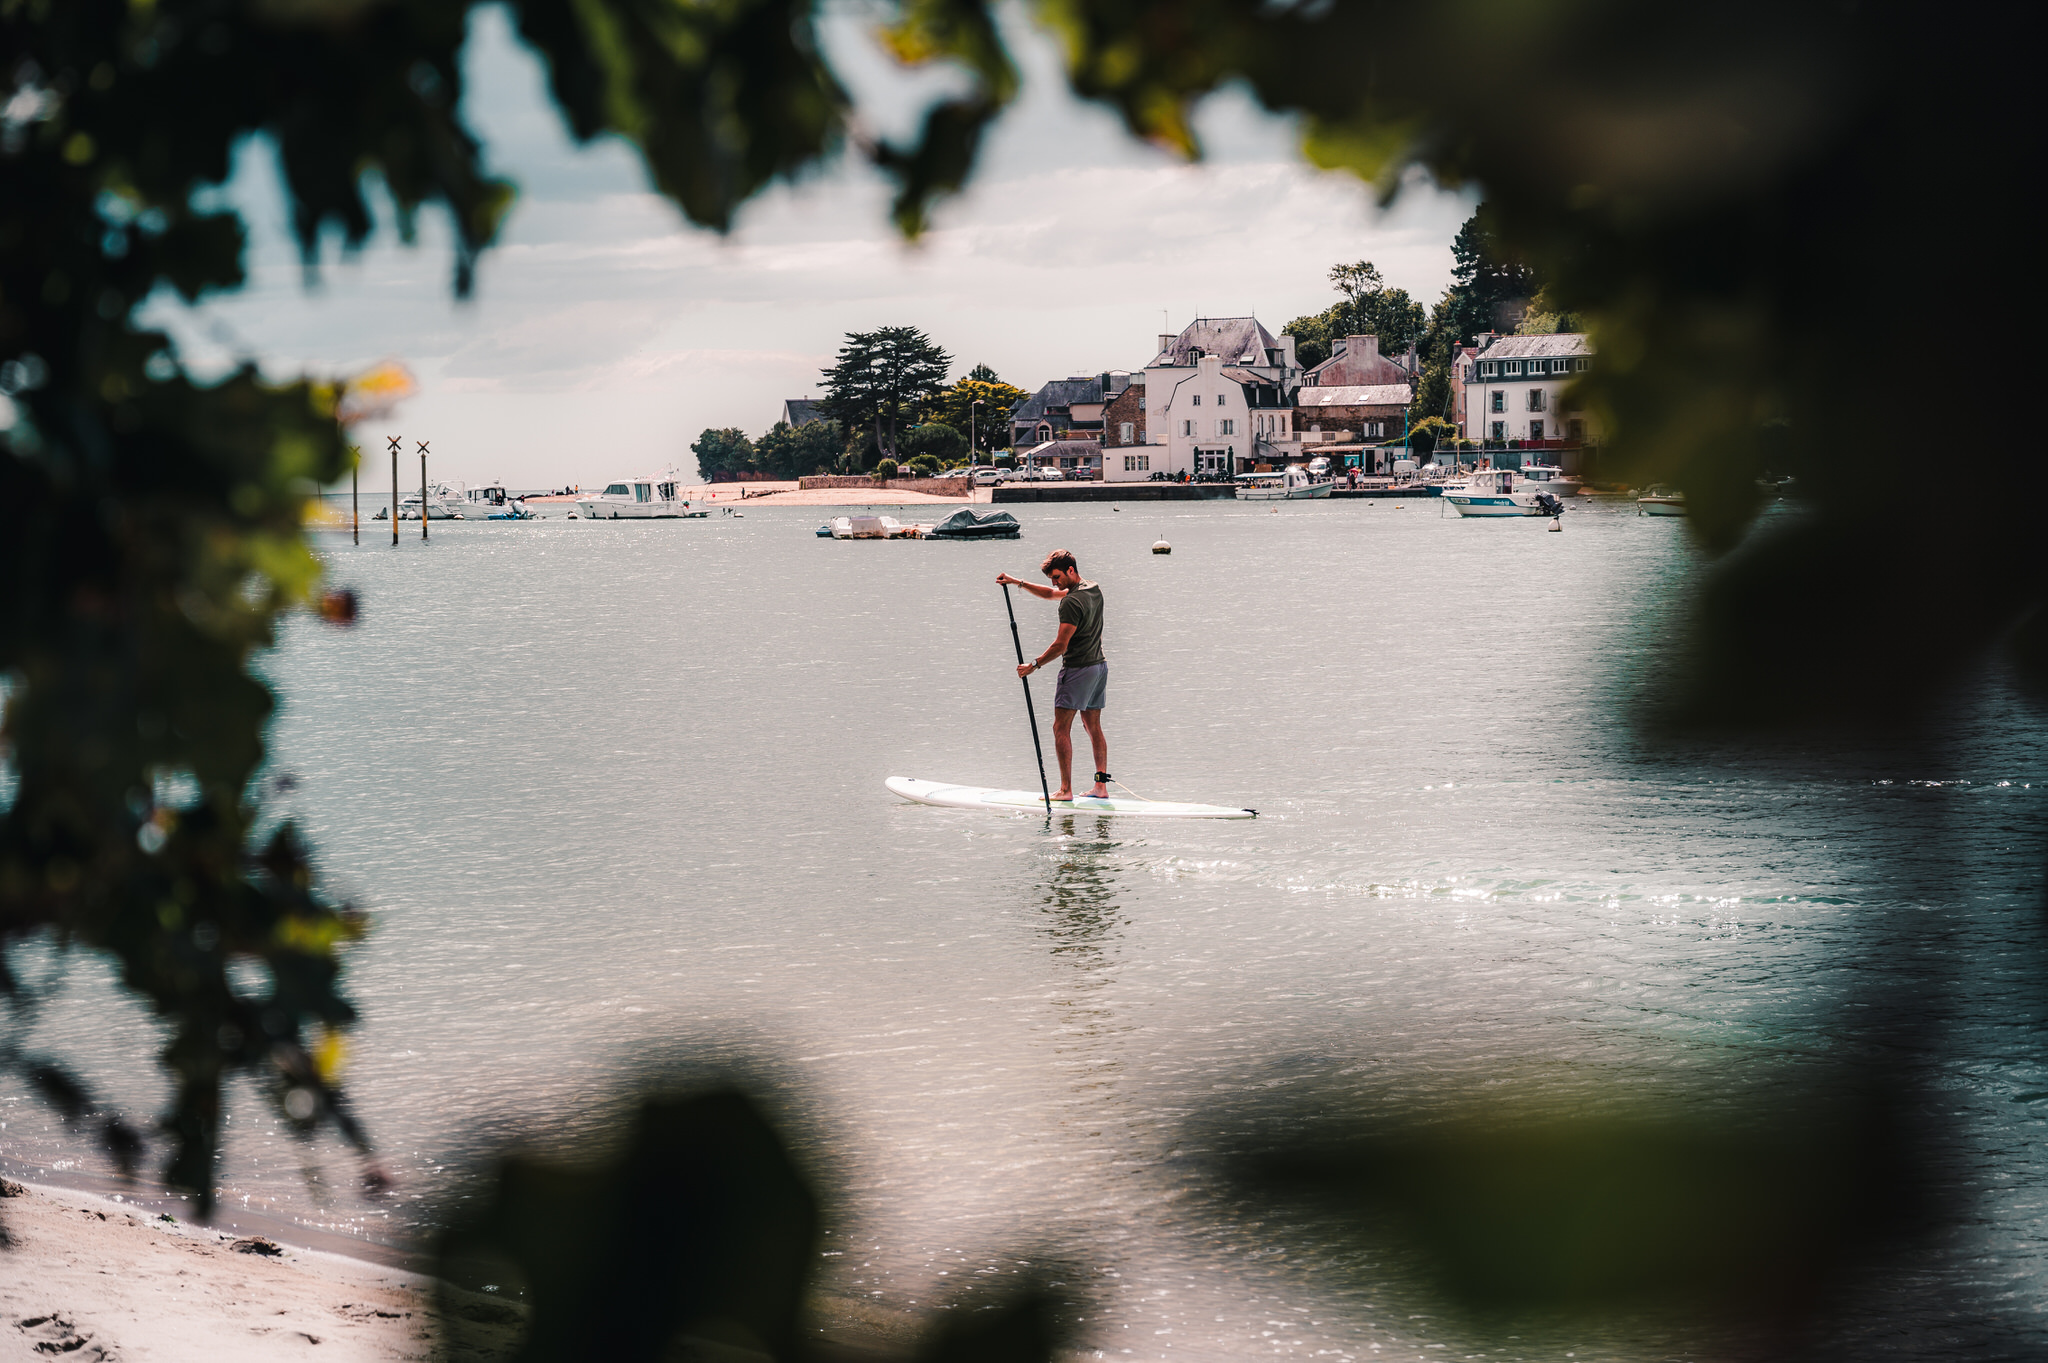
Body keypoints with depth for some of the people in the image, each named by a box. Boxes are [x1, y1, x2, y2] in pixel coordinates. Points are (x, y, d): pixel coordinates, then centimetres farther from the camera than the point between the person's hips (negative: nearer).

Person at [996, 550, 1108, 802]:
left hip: (1078, 669, -9)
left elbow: (1061, 645, -19)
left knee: (1061, 728, -5)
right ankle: (1101, 786, 8)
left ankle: (1066, 789, -9)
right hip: (1099, 665, 9)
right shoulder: (1093, 590, 10)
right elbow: (1049, 595, 21)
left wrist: (1034, 665, -9)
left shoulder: (1071, 602, -20)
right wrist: (1018, 582, 15)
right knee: (1094, 727, 11)